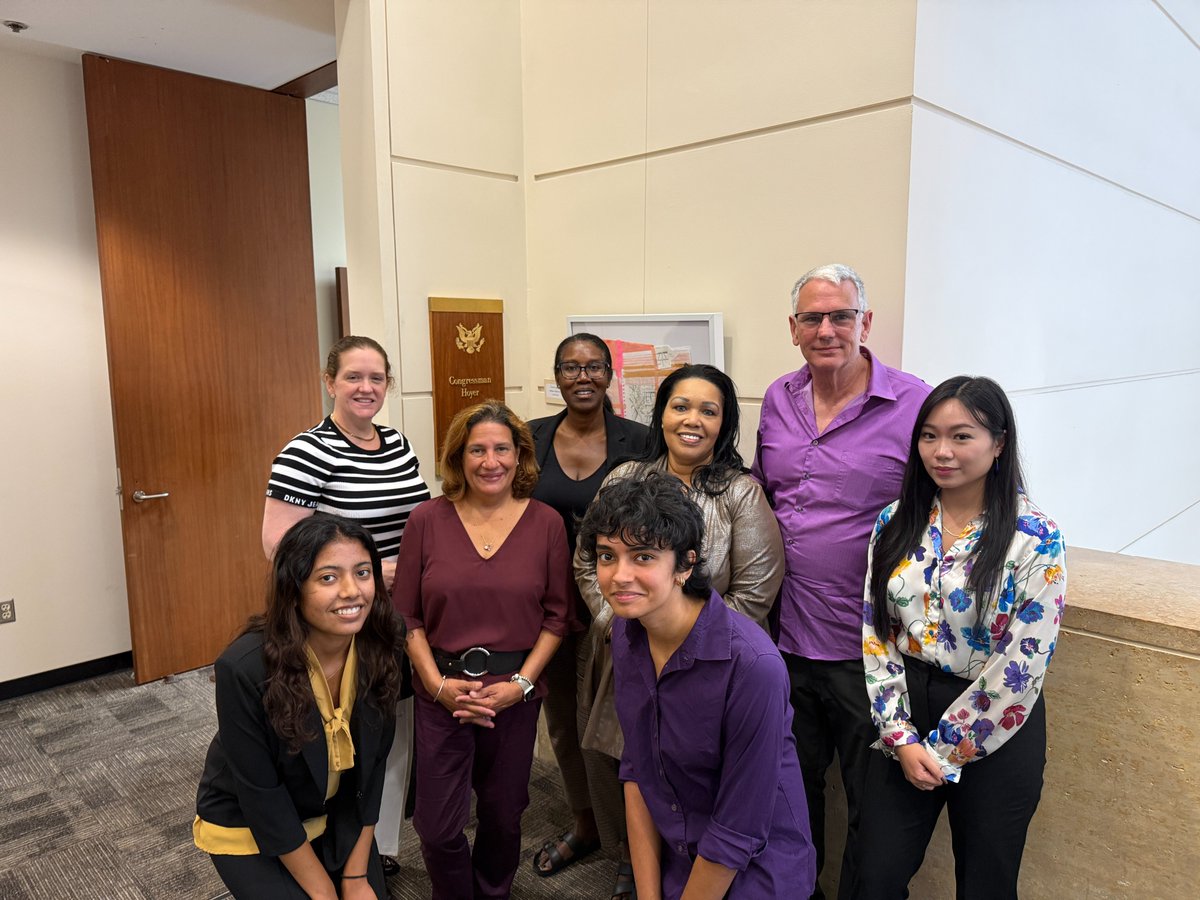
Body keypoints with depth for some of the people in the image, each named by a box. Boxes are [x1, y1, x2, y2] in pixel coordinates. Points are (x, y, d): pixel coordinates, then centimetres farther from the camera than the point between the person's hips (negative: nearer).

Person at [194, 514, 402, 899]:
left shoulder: (377, 650, -19)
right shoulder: (245, 668, -32)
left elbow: (372, 764, -9)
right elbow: (261, 796, -23)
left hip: (337, 819, 4)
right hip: (247, 828, -3)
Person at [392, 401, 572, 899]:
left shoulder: (546, 523, -5)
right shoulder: (427, 519, -5)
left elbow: (557, 615, -2)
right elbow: (405, 615, -2)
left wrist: (521, 683, -11)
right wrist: (438, 684, -11)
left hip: (516, 695, 1)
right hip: (441, 694, 0)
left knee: (503, 817, 17)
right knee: (438, 827, 7)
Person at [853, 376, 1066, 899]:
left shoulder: (1036, 540, -13)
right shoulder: (896, 522, -1)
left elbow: (1021, 666, -15)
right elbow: (874, 632, -1)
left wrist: (944, 750, -11)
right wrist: (901, 737, -8)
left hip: (993, 735, -3)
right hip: (905, 721, 3)